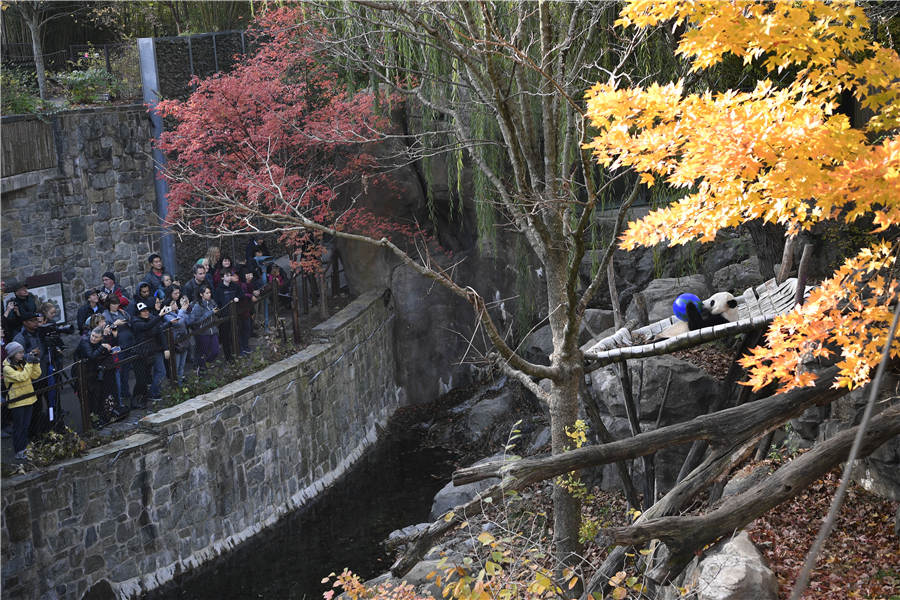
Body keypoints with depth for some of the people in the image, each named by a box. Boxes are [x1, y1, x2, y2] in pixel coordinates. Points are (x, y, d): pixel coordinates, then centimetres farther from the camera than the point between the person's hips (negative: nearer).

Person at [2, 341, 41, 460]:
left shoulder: (22, 364, 8)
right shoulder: (7, 368, -13)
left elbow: (35, 375, 8)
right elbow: (22, 377, -25)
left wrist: (36, 363, -5)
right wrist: (29, 364, -23)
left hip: (28, 399, 6)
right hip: (17, 401, -6)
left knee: (26, 426, 11)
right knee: (18, 427, -1)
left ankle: (25, 448, 20)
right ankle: (18, 451, 5)